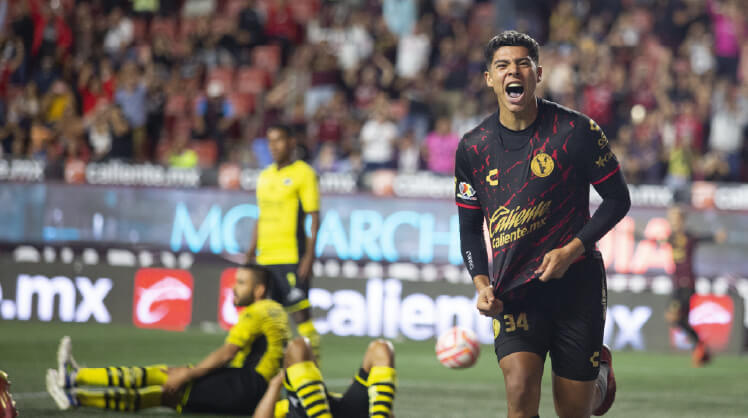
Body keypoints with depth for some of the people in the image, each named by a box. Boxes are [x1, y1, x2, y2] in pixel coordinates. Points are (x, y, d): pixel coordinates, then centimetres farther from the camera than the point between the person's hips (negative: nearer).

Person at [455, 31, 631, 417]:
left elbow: (617, 200, 1)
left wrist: (572, 249, -12)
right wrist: (481, 283, -3)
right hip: (512, 291, 1)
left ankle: (599, 377, 42)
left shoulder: (577, 131, -6)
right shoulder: (472, 148, 2)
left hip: (576, 283, -1)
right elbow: (469, 226, 13)